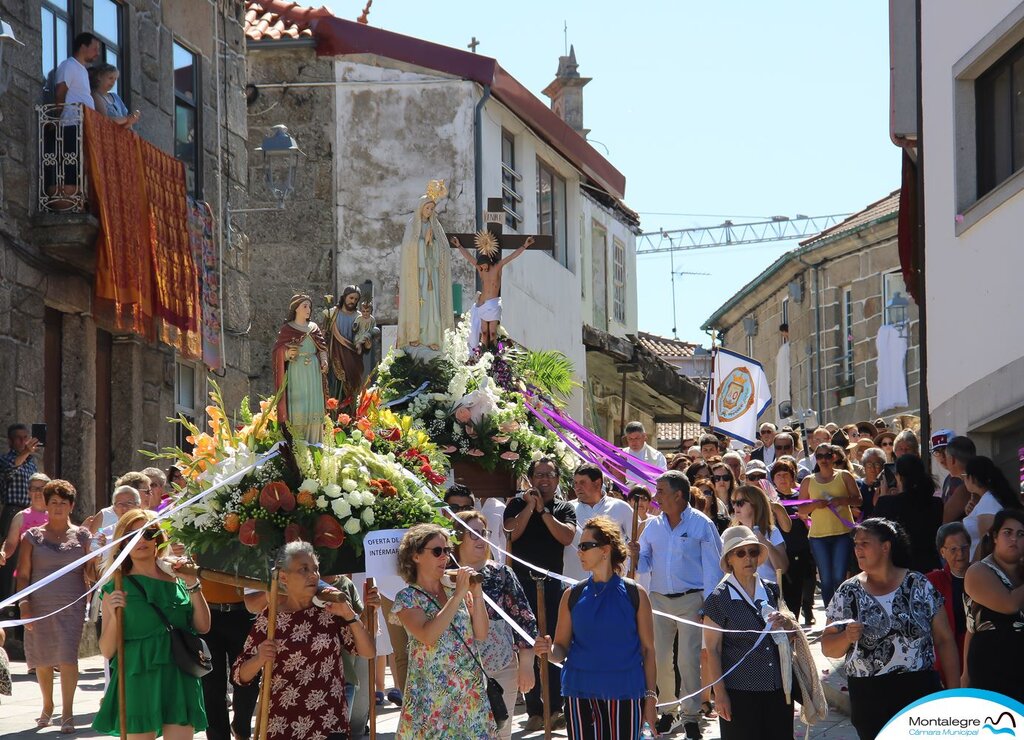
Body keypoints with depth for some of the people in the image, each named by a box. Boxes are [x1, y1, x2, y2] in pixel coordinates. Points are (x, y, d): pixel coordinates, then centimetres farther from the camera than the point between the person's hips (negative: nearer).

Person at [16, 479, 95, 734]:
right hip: (40, 606, 1)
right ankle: (47, 706, 29)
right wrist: (24, 604, -6)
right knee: (42, 659, 8)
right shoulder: (33, 537, 7)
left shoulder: (81, 536, 7)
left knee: (67, 656, -12)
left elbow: (91, 573, 6)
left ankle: (67, 713, -10)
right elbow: (23, 574, 5)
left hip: (71, 606, -1)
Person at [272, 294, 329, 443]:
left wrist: (324, 360, -6)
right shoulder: (286, 329, 1)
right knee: (298, 409, -9)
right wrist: (287, 353, -20)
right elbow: (277, 351, 1)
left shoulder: (314, 328, 11)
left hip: (313, 373, 3)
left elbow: (322, 348, 13)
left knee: (314, 407, -1)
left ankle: (313, 442, 5)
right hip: (296, 373, -3)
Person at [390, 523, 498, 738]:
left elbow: (481, 634, 3)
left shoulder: (455, 589, 9)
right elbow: (428, 636, -21)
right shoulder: (407, 598, -5)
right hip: (431, 695, -4)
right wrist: (458, 596, -19)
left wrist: (477, 594, -9)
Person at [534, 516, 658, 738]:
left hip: (624, 695, -2)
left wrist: (651, 698, -2)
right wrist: (549, 649, -16)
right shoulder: (573, 596, 5)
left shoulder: (635, 594, 0)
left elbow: (648, 650, 2)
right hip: (581, 694, 2)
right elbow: (562, 648, 7)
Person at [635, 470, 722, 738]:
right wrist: (636, 555, -10)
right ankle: (665, 710, 20)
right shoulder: (653, 526, 9)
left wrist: (708, 603, -9)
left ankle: (691, 716, 4)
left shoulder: (701, 524, -4)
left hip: (690, 600, -5)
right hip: (659, 599, 5)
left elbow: (712, 566, -4)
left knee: (689, 660, -5)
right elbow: (645, 564, 14)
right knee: (659, 658, 6)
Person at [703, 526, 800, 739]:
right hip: (740, 693, -4)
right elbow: (713, 651, -6)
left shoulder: (772, 591, 8)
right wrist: (720, 693, -12)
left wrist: (787, 623, -7)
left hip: (779, 688, 4)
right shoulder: (718, 600, -5)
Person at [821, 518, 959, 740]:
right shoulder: (848, 593, 4)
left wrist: (954, 691, -2)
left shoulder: (920, 586, 1)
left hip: (920, 690, -1)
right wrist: (847, 637, -16)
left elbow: (944, 640, 3)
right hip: (868, 697, 1)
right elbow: (827, 648, 6)